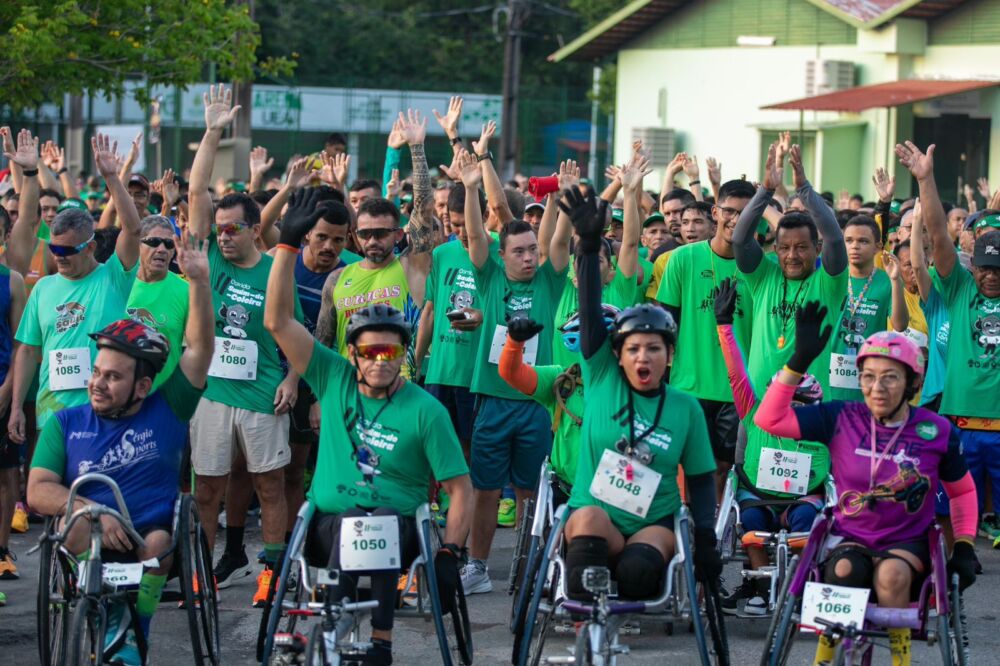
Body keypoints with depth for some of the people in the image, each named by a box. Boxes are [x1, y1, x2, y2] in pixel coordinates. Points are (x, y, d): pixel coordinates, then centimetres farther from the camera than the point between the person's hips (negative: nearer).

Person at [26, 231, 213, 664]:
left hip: (148, 545, 0)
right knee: (79, 522, -31)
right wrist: (91, 510, -23)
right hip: (88, 546, 0)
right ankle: (116, 628, -24)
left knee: (161, 540, -32)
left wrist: (198, 281, -19)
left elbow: (200, 347, -5)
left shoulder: (167, 411, 4)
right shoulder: (66, 425, 6)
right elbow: (38, 491, -4)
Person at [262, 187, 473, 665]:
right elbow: (278, 321, 1)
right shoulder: (334, 379, 7)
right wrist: (288, 245, -6)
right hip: (329, 522, 3)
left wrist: (450, 554, -12)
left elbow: (460, 488, -1)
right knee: (350, 521, -30)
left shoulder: (425, 410, -1)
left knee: (384, 520, -35)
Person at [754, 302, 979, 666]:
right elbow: (769, 419, -12)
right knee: (844, 571, -35)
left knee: (892, 573, -36)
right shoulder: (841, 419, -6)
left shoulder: (937, 432, -6)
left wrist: (964, 546, 1)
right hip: (851, 539, 0)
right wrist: (799, 361, -18)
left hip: (909, 543, 0)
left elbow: (962, 491, 11)